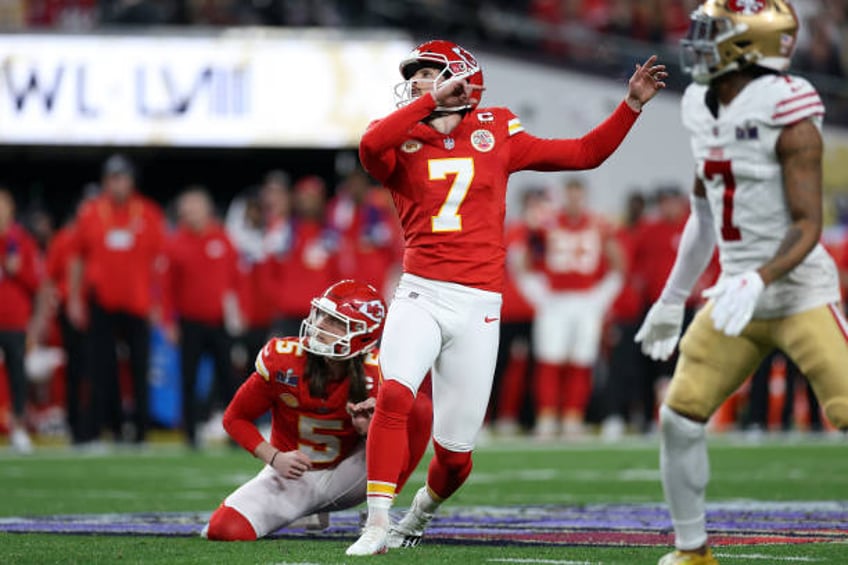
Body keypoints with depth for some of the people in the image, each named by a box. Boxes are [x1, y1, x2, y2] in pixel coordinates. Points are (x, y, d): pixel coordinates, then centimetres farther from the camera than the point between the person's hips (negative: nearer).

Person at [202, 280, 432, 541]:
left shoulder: (375, 373, -18)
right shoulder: (283, 361, -19)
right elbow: (236, 418, -6)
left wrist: (370, 429, -27)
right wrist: (275, 458, -19)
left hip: (345, 475, 0)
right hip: (293, 474, 0)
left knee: (420, 407, -20)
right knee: (225, 529, -26)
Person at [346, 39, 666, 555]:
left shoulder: (494, 135, 10)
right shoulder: (403, 142, 6)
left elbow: (586, 154, 14)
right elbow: (371, 146, -19)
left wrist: (632, 105, 7)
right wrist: (433, 100, -18)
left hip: (478, 306, 1)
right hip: (421, 295, -1)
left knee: (455, 451, 4)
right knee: (394, 396, -28)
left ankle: (423, 510, 36)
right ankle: (377, 524, -23)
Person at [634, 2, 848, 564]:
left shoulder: (787, 115, -16)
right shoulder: (702, 108, 8)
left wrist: (759, 280, -33)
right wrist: (673, 299, 22)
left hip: (798, 291, -7)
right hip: (738, 295, 7)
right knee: (680, 416, 0)